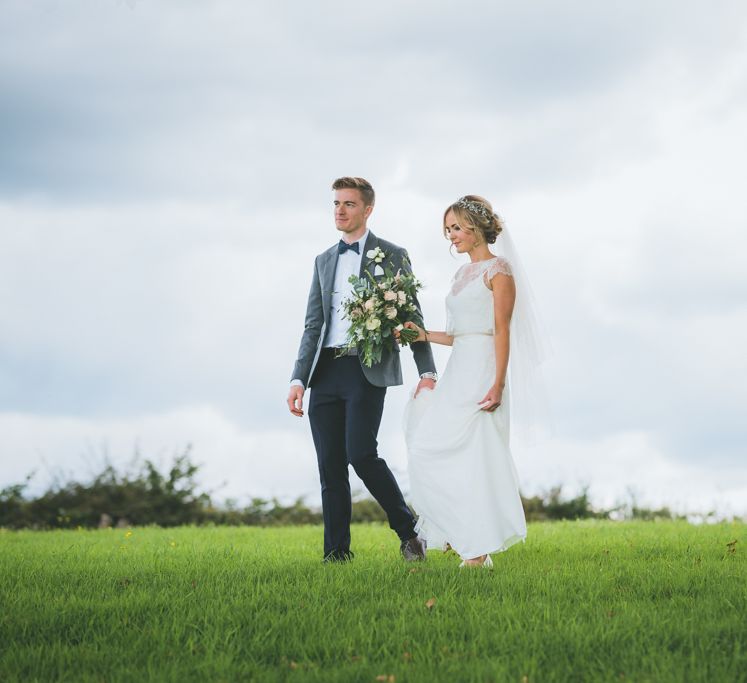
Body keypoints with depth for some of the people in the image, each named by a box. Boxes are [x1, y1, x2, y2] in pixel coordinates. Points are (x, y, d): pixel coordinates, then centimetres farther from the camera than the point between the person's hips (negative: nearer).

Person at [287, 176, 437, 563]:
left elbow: (412, 319, 2)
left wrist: (427, 372, -7)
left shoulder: (393, 256, 5)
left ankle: (408, 532, 1)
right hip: (326, 371, 5)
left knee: (361, 454, -17)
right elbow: (313, 325, 16)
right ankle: (336, 554, 6)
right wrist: (298, 379, 5)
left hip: (367, 369, -5)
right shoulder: (324, 261, 18)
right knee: (330, 467, 2)